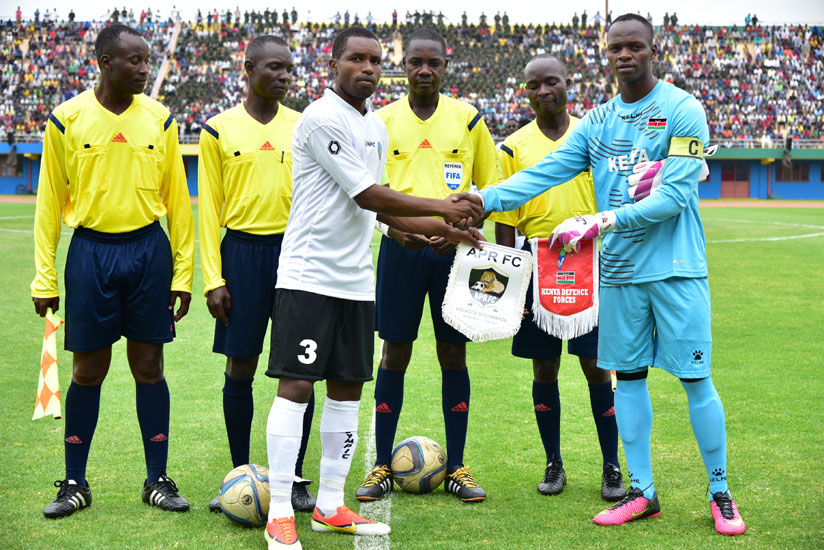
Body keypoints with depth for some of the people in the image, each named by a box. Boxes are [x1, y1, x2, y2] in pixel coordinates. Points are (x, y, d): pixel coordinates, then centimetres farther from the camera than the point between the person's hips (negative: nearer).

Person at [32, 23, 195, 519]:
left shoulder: (160, 120, 3)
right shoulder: (67, 120, -1)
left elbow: (177, 199, 7)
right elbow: (50, 202, 3)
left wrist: (184, 273, 3)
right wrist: (44, 278, 0)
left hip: (148, 249, 1)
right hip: (91, 251, -1)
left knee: (149, 366, 6)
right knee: (88, 370, 5)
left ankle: (158, 479, 17)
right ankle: (75, 483, 19)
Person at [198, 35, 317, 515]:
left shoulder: (305, 127, 8)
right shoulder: (220, 130, 4)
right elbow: (210, 207, 3)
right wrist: (214, 278, -3)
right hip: (242, 250, -1)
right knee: (240, 366, 4)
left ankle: (295, 478, 14)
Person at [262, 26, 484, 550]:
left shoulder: (376, 126, 15)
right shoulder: (322, 118, -12)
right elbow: (366, 195, -15)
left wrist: (441, 228, 17)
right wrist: (441, 207, -9)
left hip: (356, 280, 8)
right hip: (308, 275, -8)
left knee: (347, 389, 8)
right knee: (296, 387, -8)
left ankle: (330, 506, 17)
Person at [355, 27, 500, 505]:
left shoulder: (468, 119, 4)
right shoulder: (382, 121, 5)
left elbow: (492, 188, 8)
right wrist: (396, 225, -10)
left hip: (454, 248, 0)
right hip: (400, 248, 0)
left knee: (453, 354, 4)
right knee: (395, 354, 2)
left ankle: (456, 467, 13)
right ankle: (383, 468, 11)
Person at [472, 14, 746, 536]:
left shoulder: (683, 111, -8)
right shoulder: (597, 121, 10)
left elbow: (673, 196, -16)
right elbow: (544, 173, 5)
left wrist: (602, 221, -23)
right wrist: (480, 199, -7)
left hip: (675, 267, -5)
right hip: (619, 269, 5)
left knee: (695, 376, -2)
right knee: (628, 374, 9)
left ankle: (720, 493, 12)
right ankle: (642, 493, 20)